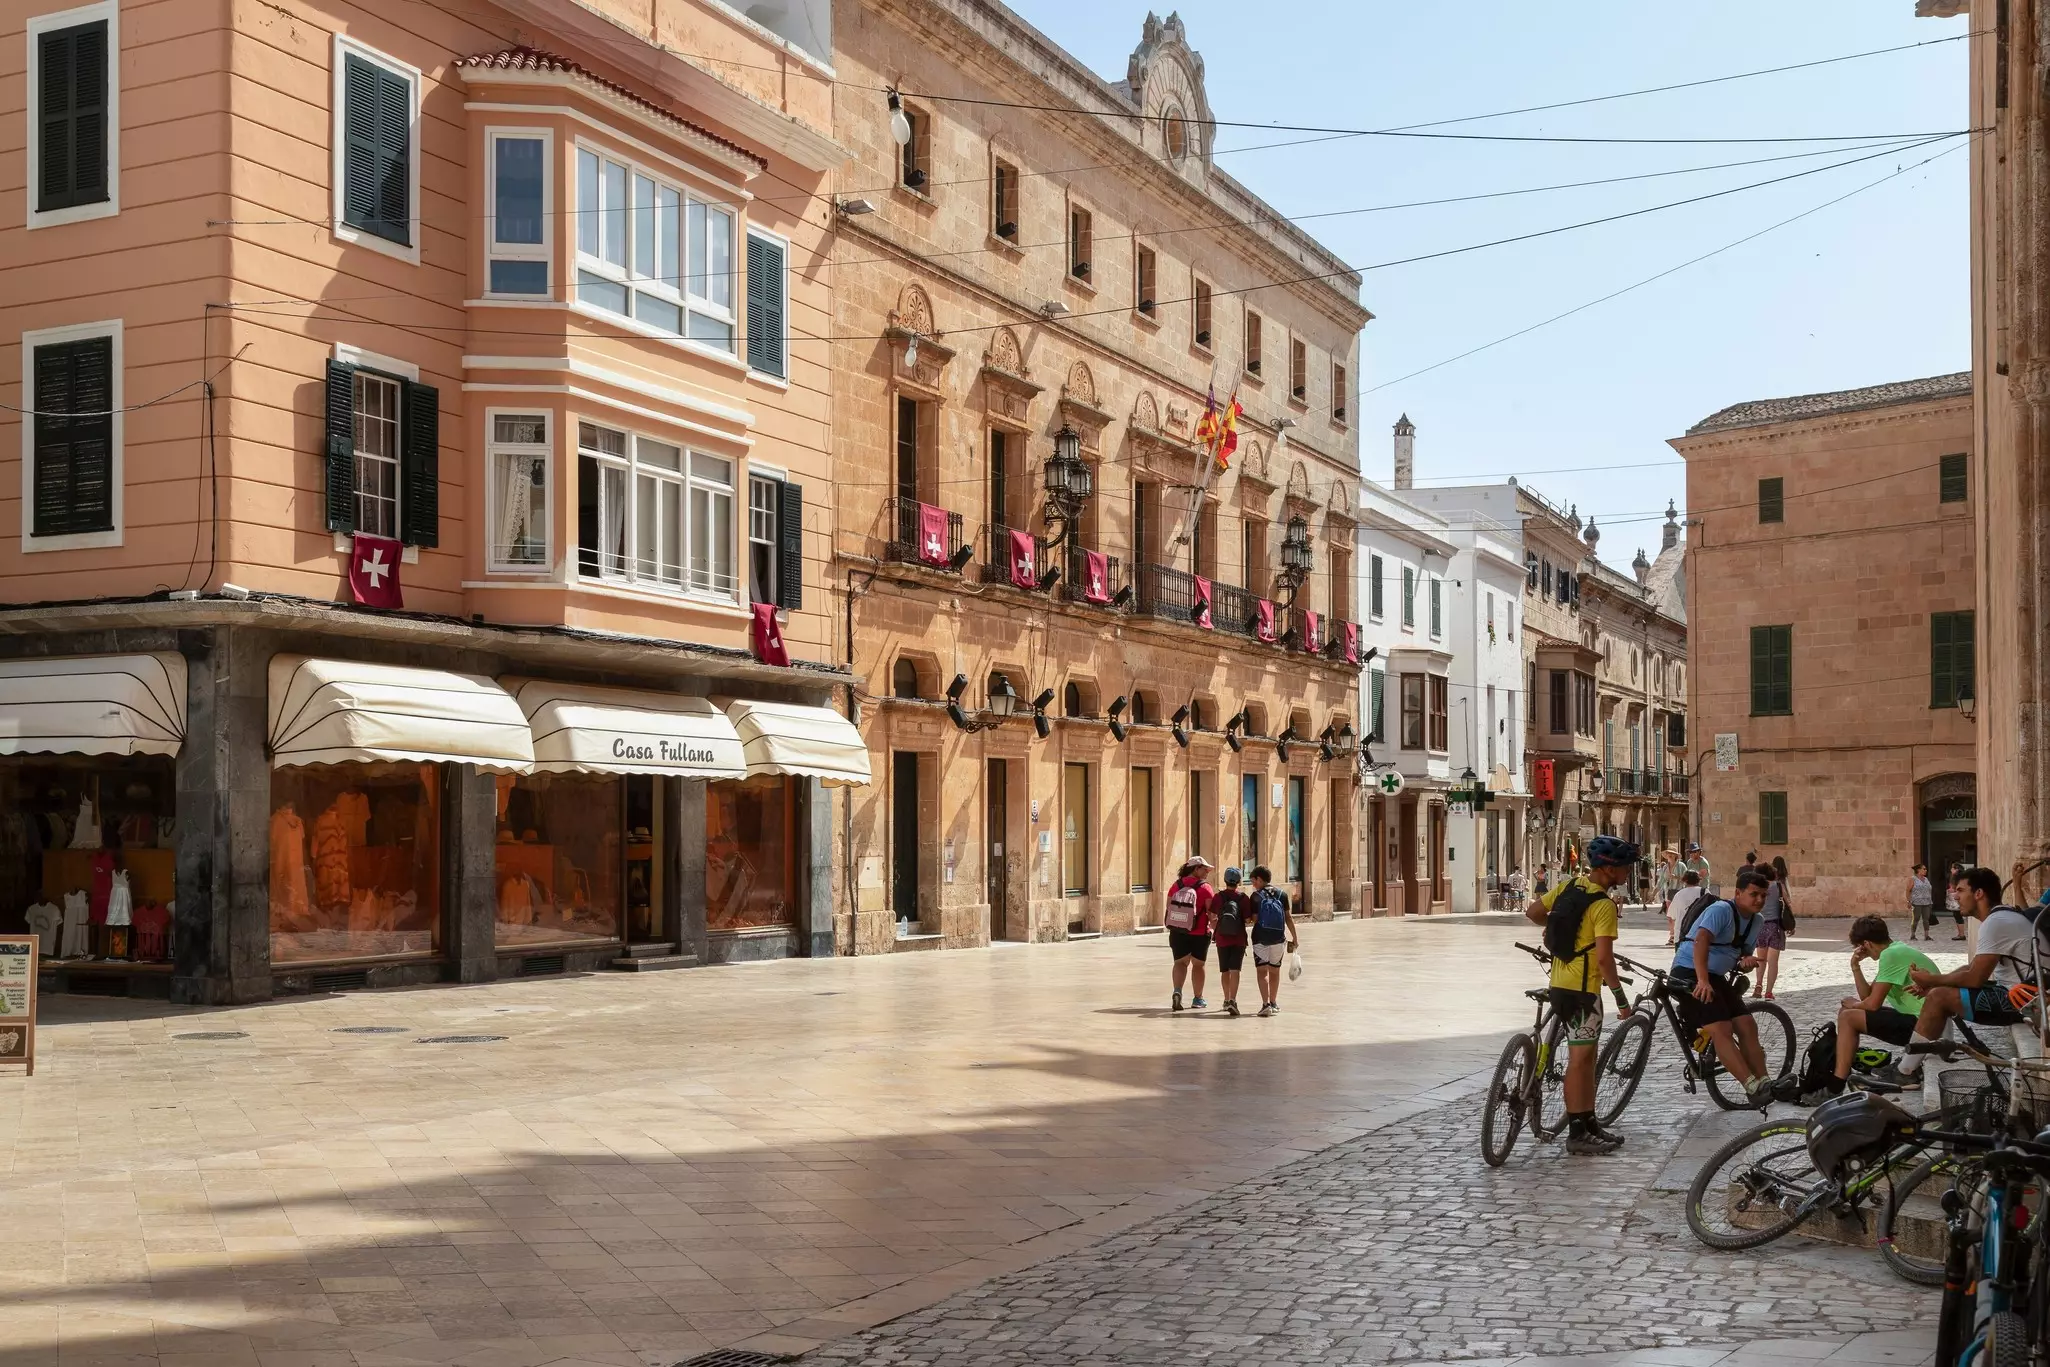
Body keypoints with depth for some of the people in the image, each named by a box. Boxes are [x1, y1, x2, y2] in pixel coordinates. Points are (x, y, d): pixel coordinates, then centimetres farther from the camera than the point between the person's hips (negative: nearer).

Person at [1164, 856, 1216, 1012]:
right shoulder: (1205, 888, -10)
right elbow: (1211, 912, -13)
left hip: (1178, 933, 3)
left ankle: (1177, 991, -13)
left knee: (1180, 962, 12)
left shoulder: (1176, 886, 3)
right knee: (1198, 964, 13)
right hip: (1199, 934, -3)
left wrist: (1171, 930, 18)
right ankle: (1198, 999, 21)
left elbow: (1168, 908, 7)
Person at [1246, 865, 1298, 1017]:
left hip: (1260, 938, -4)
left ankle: (1266, 1004, -18)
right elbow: (1289, 918, 2)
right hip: (1278, 938, 4)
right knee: (1274, 971, 17)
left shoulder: (1256, 896, -6)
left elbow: (1254, 919, -11)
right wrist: (1294, 939, 6)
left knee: (1262, 971, -4)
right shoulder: (1282, 894, 4)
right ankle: (1273, 1003, 27)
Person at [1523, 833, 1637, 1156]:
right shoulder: (1604, 905, -18)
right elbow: (1604, 958, -22)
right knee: (1580, 1058, -3)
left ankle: (1589, 1124, 23)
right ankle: (1577, 1135, 2)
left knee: (1586, 1056, 16)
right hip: (1582, 988, -8)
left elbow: (1532, 913, 12)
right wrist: (1620, 996, -13)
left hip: (1561, 983, 8)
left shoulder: (1568, 886, 5)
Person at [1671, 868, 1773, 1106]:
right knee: (1721, 1030, -20)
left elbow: (1744, 952, 20)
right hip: (1690, 973, -9)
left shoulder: (1755, 921, 10)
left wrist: (1748, 960, -7)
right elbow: (1701, 941, -33)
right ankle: (1753, 1086, -25)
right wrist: (1703, 981, -44)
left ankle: (1764, 1085, 1)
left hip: (1716, 977, 9)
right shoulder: (1721, 910, -18)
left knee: (1747, 1027, -2)